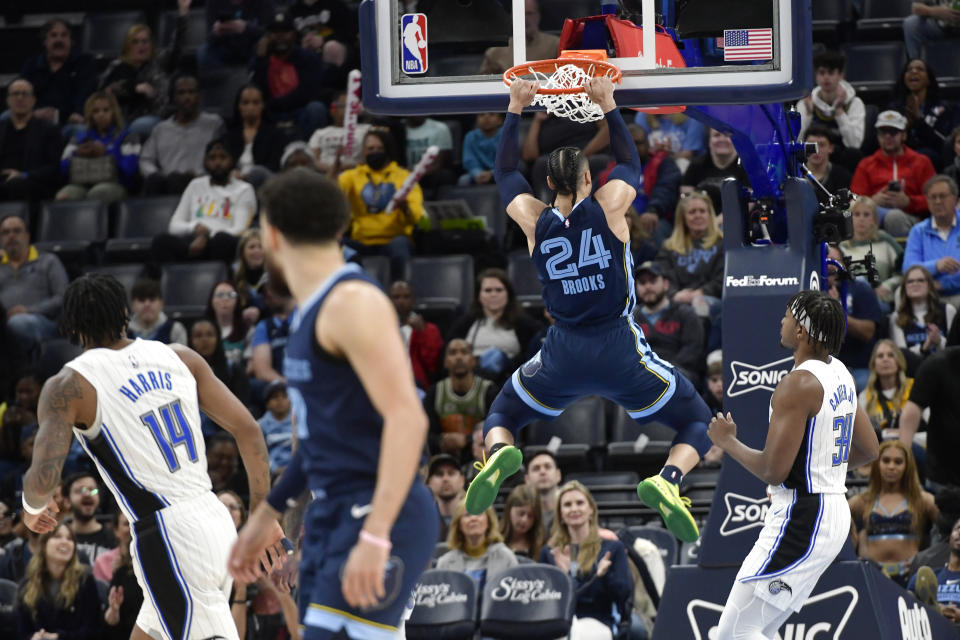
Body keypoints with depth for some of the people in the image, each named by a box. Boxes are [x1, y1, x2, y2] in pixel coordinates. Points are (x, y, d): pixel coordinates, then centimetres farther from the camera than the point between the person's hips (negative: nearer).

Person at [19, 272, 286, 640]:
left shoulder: (69, 387, -6)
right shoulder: (179, 358, 9)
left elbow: (44, 477, -16)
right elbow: (249, 431, 8)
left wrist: (33, 508, 8)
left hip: (166, 539, -7)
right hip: (218, 522, 7)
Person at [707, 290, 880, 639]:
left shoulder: (798, 385, -19)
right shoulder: (840, 374, 11)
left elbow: (773, 470, -21)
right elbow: (868, 450, 21)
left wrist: (728, 442, -5)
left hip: (801, 519, -10)